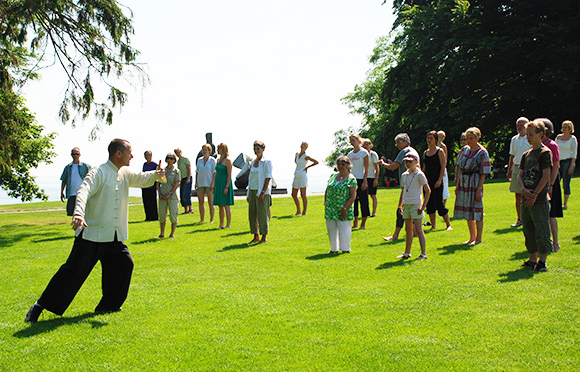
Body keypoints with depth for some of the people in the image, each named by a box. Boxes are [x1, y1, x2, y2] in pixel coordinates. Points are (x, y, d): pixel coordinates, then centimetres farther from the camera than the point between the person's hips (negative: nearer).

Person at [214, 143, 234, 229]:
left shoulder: (227, 160, -10)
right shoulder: (219, 160, 15)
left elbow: (229, 175, -15)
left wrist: (226, 187, -20)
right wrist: (214, 186, 16)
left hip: (225, 183, -9)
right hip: (218, 184, 9)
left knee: (226, 205, -7)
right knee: (220, 206, 9)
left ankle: (228, 224, -3)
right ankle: (221, 225, 12)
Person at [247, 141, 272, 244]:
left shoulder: (266, 162, -8)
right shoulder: (253, 162, 14)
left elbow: (268, 178, -13)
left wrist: (262, 193, -20)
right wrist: (248, 194, 13)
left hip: (262, 191, -7)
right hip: (253, 190, 7)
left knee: (262, 214, -5)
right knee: (252, 214, 6)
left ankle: (264, 237, 2)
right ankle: (256, 237, 14)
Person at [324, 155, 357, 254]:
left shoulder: (351, 179, -8)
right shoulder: (333, 176, 10)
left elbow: (353, 196, -11)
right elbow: (327, 191, 17)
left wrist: (345, 209, -16)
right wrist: (326, 204, 9)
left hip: (343, 211, -6)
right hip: (330, 209, 6)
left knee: (344, 230, -1)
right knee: (331, 230, 12)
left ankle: (345, 249, 12)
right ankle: (334, 248, 25)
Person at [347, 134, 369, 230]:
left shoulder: (364, 152, -4)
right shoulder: (350, 154, 11)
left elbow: (366, 168, -7)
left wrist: (364, 181, -14)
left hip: (361, 179, -5)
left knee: (363, 201, -2)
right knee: (353, 201, 5)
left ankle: (363, 224, 3)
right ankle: (355, 223, 13)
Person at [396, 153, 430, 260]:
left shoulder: (419, 174, -7)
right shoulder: (404, 175, 13)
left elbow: (428, 191, -9)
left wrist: (423, 206, -14)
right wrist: (400, 205, 16)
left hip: (416, 204, -6)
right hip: (406, 204, 6)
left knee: (418, 230, -8)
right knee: (408, 230, 12)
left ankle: (423, 253, -6)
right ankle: (407, 253, 19)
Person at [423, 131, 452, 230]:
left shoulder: (440, 151, -3)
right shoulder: (425, 153, 14)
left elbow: (443, 166, -9)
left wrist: (439, 180, -18)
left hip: (436, 180, -6)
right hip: (427, 180, 6)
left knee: (439, 203, -8)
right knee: (429, 203, 4)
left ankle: (449, 225, 2)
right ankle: (433, 225, 10)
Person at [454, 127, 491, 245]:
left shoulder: (482, 153, -8)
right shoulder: (464, 150, 10)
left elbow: (483, 173, -11)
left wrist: (479, 189, -16)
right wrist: (457, 185, 10)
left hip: (475, 183, -6)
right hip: (464, 182, 6)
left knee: (476, 210, -3)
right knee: (467, 211, 11)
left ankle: (478, 238, 7)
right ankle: (472, 237, 22)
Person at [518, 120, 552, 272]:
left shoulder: (545, 152, -7)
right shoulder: (526, 154, 14)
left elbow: (546, 176, -12)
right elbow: (520, 175, 12)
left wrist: (535, 194, -15)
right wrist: (524, 189, -7)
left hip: (539, 200, -7)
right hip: (526, 199, 7)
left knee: (541, 230, -4)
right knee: (528, 230, 12)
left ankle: (542, 261, 1)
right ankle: (533, 259, 21)